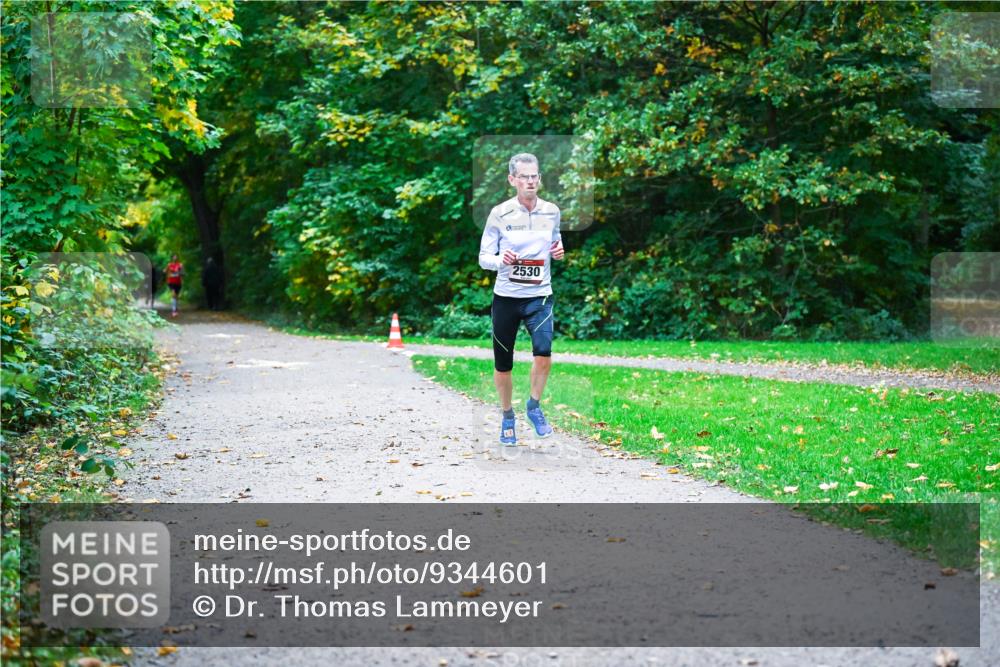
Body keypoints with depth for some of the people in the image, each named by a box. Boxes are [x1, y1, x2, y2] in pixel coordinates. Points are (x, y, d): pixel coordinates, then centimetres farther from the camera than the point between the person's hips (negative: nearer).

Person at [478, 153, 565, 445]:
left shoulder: (551, 211, 2)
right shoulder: (499, 213, -5)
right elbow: (483, 257, -2)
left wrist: (558, 251, -3)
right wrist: (500, 260, -24)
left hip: (540, 295, 1)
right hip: (506, 297, -1)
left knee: (543, 352, -22)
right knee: (503, 364, 7)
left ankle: (534, 407, 4)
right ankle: (507, 417, 30)